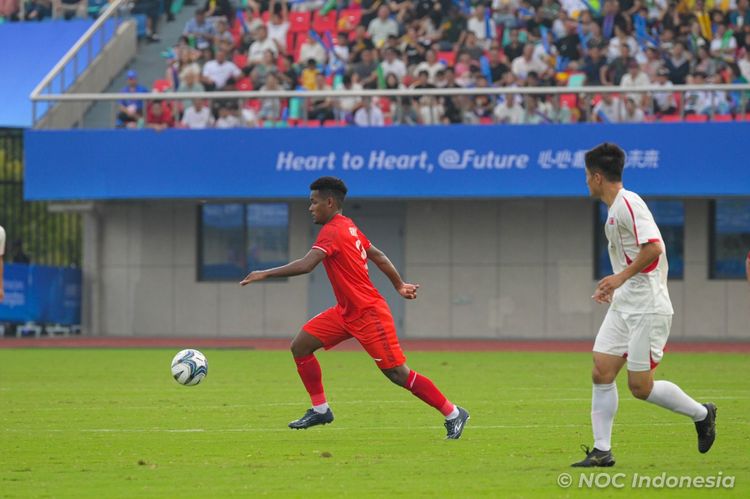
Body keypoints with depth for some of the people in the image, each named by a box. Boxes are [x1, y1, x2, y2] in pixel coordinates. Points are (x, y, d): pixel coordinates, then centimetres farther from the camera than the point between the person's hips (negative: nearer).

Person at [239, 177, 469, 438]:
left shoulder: (332, 231, -19)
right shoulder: (348, 227, 10)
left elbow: (305, 265, -31)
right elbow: (378, 256, 19)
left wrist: (265, 274, -25)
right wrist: (399, 285, 27)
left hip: (368, 314, -10)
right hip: (347, 312, 10)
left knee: (398, 373, -7)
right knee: (300, 346, 3)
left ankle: (453, 414, 3)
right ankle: (320, 409, 10)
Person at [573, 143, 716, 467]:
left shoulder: (628, 204, -16)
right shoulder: (615, 209, 15)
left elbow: (653, 246, -27)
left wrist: (621, 277, -24)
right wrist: (615, 287, 22)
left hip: (648, 309, -10)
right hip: (623, 307, 10)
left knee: (640, 386, -7)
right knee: (601, 373, 0)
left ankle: (701, 414, 14)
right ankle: (602, 450, 3)